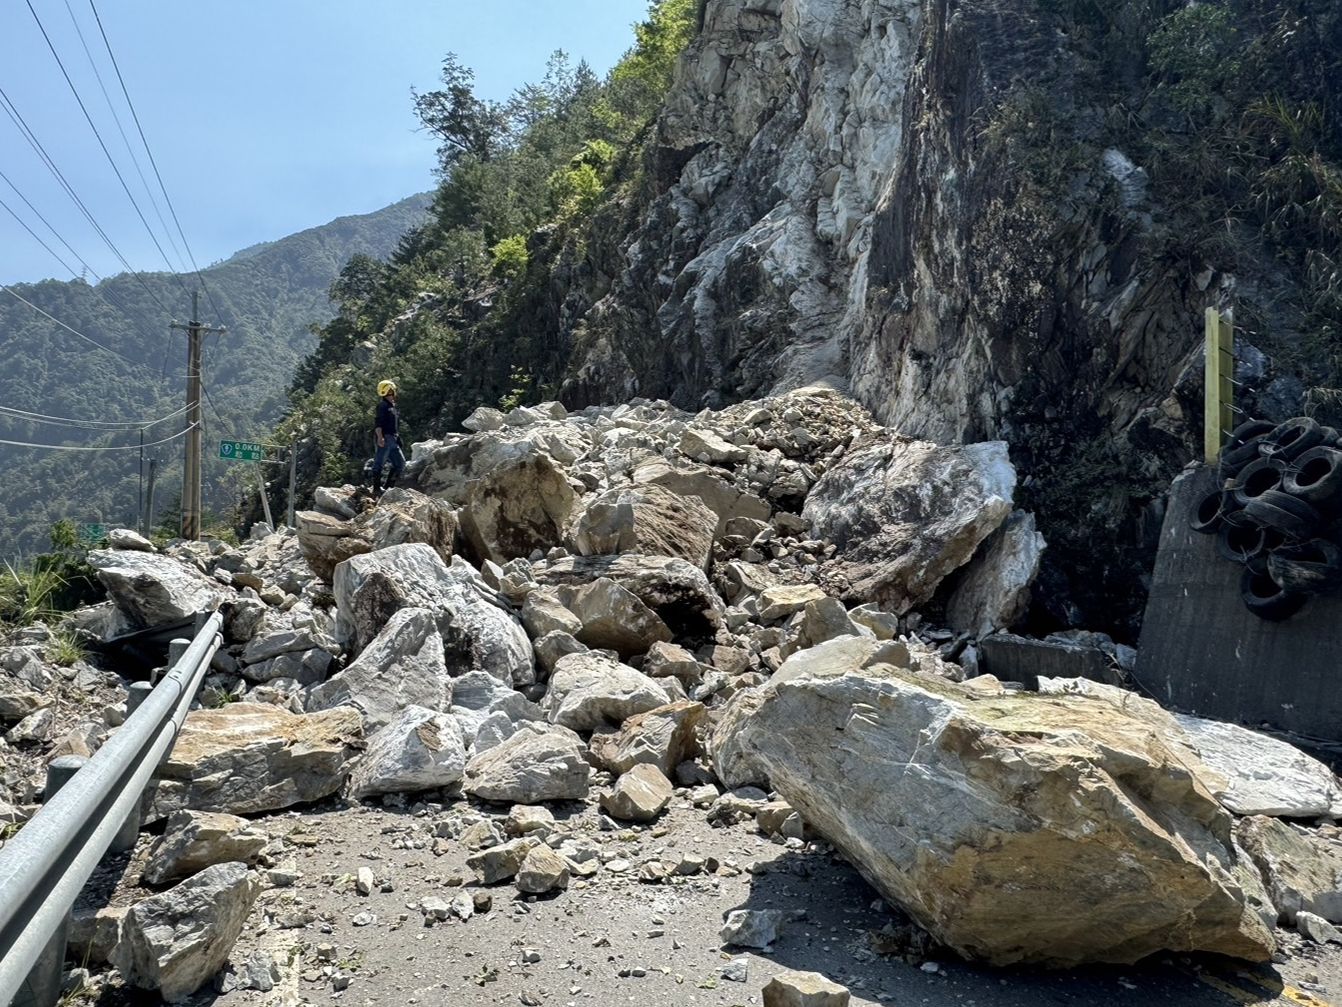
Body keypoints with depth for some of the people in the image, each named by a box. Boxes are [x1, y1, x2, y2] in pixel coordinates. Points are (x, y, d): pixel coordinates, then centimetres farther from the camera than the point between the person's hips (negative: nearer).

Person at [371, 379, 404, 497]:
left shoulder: (392, 406, 21)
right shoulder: (382, 405, -8)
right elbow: (378, 422, -18)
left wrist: (397, 437, 28)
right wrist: (380, 437, -28)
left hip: (393, 440, 10)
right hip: (385, 438, -10)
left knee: (400, 462, 8)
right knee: (379, 463, -6)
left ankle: (389, 487, 12)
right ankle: (376, 489, -5)